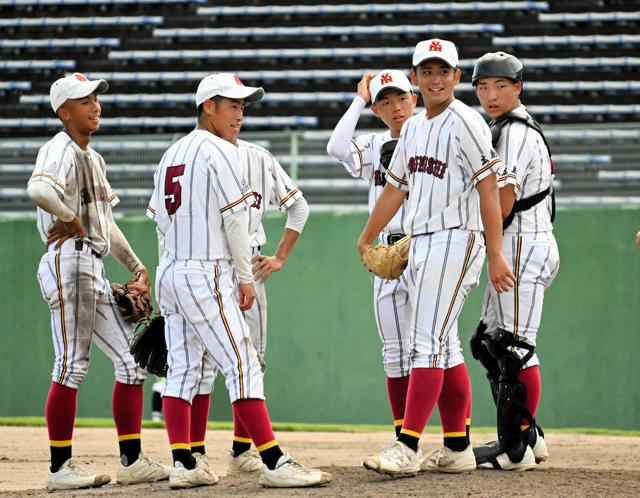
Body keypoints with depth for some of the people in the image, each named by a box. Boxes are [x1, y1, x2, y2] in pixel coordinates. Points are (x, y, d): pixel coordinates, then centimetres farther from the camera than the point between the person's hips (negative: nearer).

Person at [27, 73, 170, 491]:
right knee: (72, 366, -9)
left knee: (131, 359, 9)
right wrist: (72, 221, -18)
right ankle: (60, 468, -5)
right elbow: (39, 189, -32)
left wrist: (137, 268, 23)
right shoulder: (61, 150, -9)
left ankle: (132, 462, 12)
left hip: (95, 269, 10)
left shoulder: (93, 158, 22)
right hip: (69, 261, -10)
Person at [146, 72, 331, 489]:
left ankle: (185, 464, 7)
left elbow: (159, 217, 16)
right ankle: (275, 463, -14)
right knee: (243, 365, -10)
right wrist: (246, 277, -6)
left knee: (183, 369, 9)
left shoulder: (171, 154, 16)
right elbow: (235, 218, -13)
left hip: (170, 273, 9)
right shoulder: (220, 152, -10)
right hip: (207, 275, -9)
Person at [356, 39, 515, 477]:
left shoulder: (464, 122, -9)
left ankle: (408, 449, -17)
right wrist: (366, 240, 28)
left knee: (429, 343, -13)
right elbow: (394, 188, 26)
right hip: (419, 245, 9)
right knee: (445, 347, 10)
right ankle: (458, 450, 14)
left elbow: (489, 190, -14)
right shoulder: (413, 128, 17)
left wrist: (495, 255, -19)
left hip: (455, 240, -9)